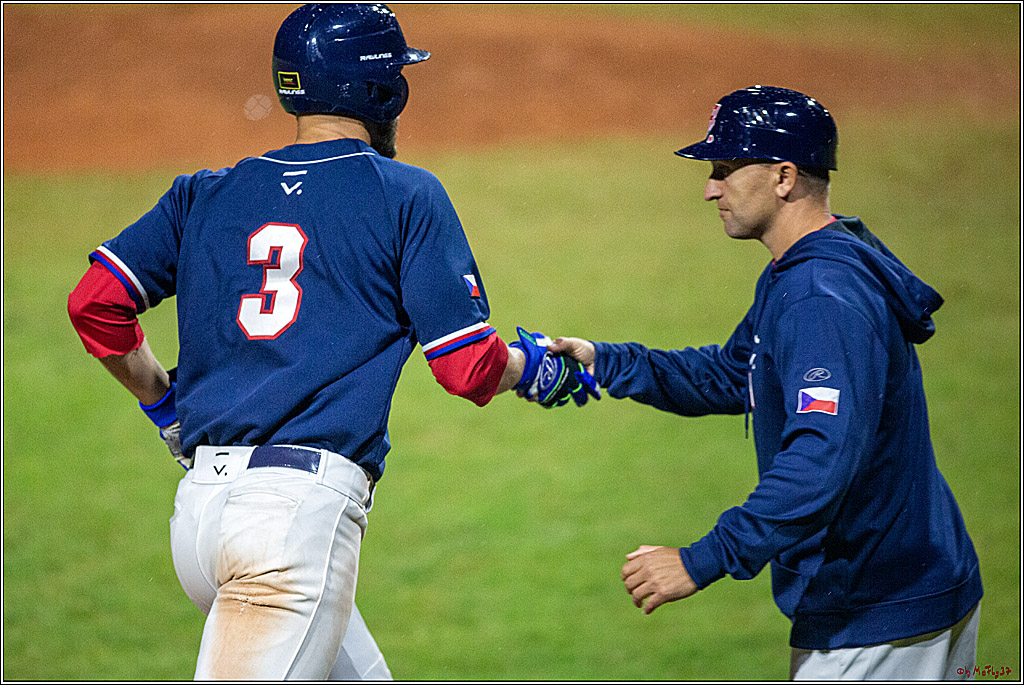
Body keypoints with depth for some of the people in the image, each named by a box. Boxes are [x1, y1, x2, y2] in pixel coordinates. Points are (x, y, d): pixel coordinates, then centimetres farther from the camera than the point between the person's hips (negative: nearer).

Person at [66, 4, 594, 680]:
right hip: (303, 508, -7)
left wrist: (163, 401, 22)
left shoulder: (206, 194, 15)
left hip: (199, 501, 7)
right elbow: (468, 367, -1)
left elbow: (95, 302, 7)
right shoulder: (407, 196, 2)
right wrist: (535, 365, 21)